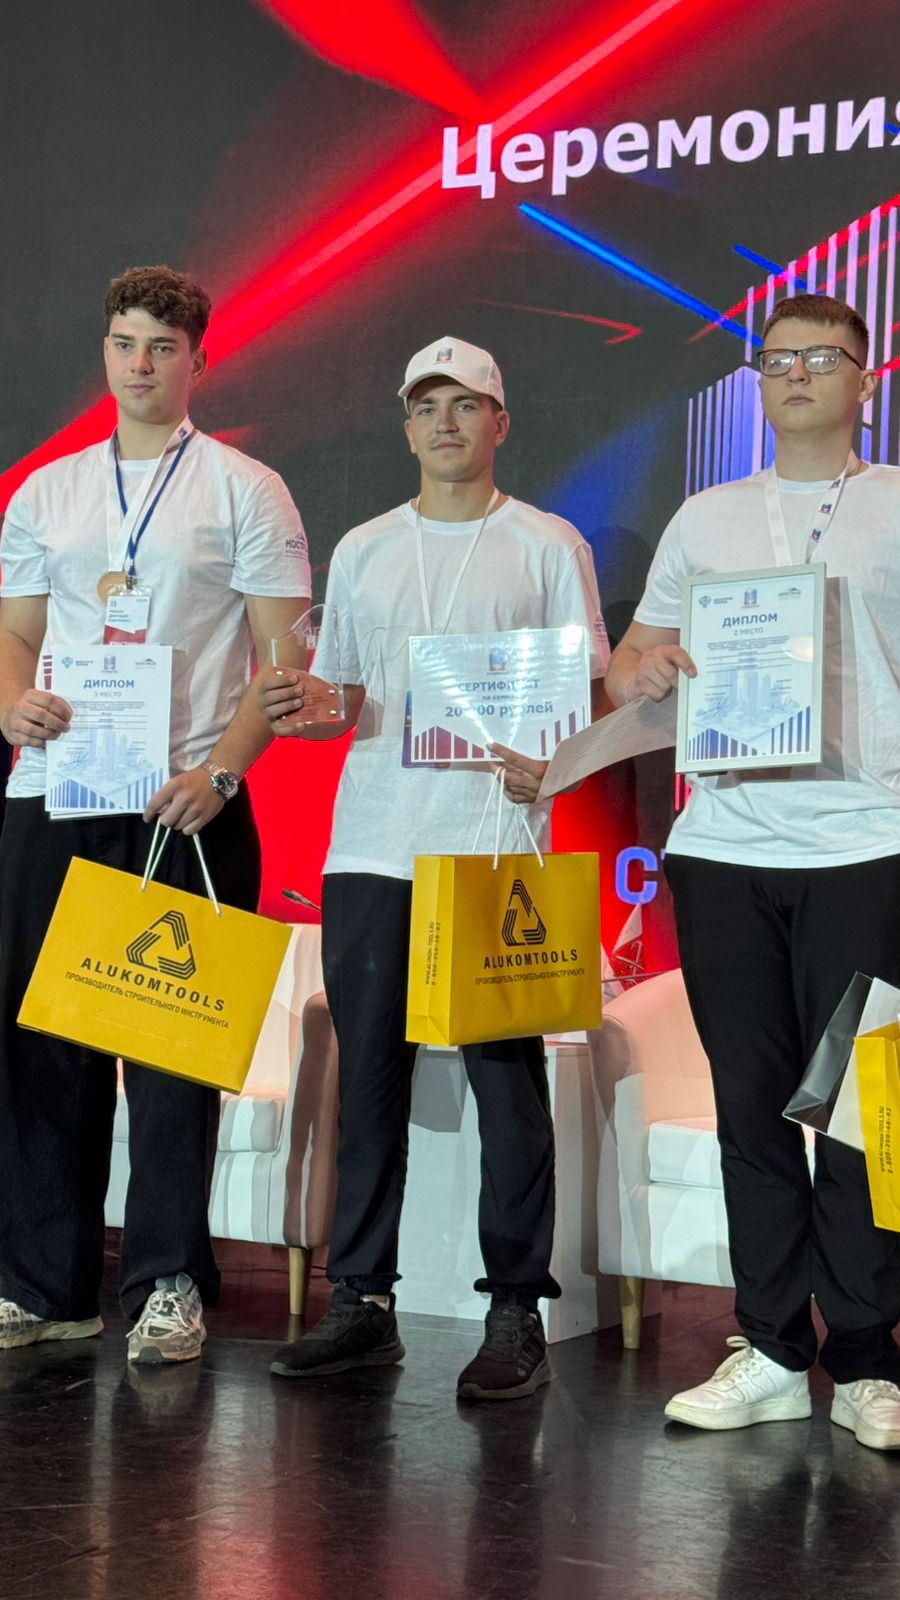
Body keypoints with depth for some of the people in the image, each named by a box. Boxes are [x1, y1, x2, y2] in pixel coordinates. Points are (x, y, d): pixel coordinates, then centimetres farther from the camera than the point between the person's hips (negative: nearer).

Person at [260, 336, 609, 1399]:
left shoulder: (548, 545, 7)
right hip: (370, 848, 4)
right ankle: (362, 1302, 13)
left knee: (508, 1078, -4)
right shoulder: (362, 551, 17)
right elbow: (340, 695, 19)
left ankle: (517, 1312, 3)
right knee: (368, 1073, 5)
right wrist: (311, 707, -4)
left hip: (497, 844, -3)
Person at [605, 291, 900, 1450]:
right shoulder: (708, 516, 17)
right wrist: (638, 671, -4)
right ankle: (771, 1353, 14)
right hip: (724, 843, 3)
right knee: (752, 1102, 6)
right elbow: (634, 653, 19)